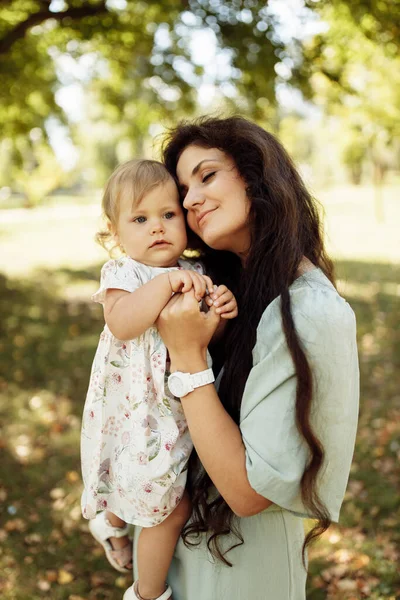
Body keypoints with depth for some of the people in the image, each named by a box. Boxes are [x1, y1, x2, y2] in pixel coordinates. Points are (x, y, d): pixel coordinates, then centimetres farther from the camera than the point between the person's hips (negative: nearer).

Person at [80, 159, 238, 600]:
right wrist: (166, 283, -37)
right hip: (140, 412, -6)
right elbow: (122, 323, -32)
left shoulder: (195, 275, 3)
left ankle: (112, 520, 54)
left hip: (183, 410, 6)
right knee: (173, 506, 1)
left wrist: (224, 312, -15)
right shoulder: (123, 273, -13)